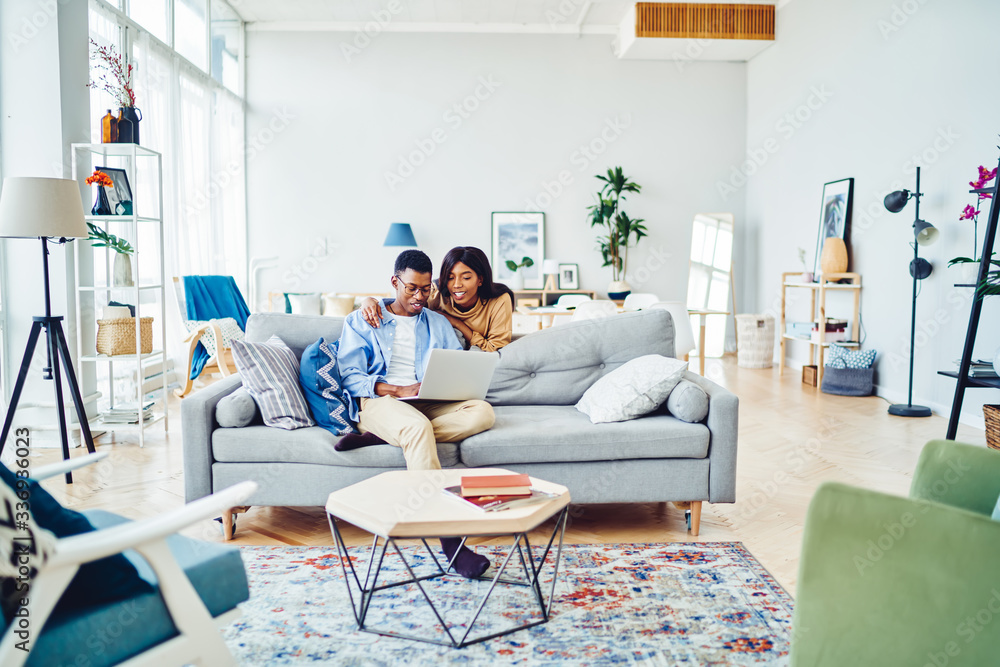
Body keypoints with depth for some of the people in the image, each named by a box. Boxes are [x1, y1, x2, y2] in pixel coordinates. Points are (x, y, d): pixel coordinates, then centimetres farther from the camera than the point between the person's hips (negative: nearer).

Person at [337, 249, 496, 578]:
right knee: (417, 426, -39)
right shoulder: (361, 321, 14)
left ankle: (375, 438, -31)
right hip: (378, 401, -4)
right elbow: (349, 376, 1)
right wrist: (399, 390, -13)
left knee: (482, 411, -27)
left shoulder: (438, 323, 24)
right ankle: (449, 540, -42)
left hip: (430, 404, 4)